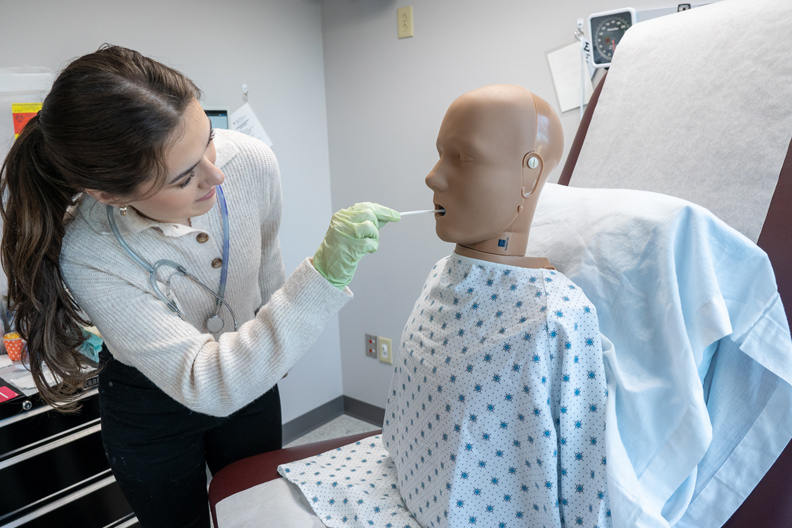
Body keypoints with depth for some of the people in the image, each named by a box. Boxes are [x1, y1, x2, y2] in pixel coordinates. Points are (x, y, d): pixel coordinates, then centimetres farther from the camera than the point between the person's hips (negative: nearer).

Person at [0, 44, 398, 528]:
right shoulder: (89, 256, -34)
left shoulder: (253, 162, -26)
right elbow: (206, 386, -37)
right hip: (153, 408, -3)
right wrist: (324, 274, -47)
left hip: (250, 381, 3)